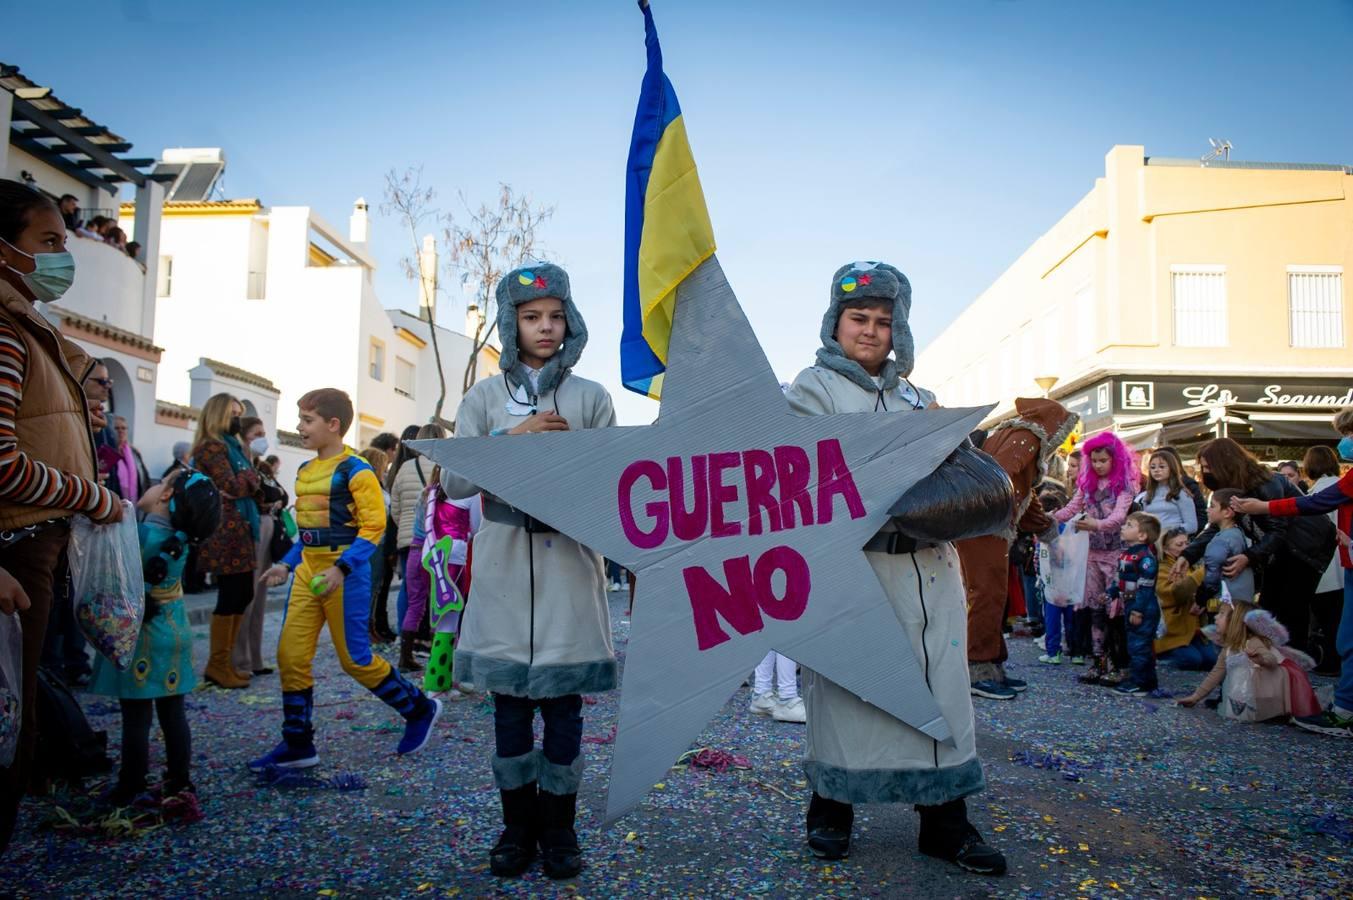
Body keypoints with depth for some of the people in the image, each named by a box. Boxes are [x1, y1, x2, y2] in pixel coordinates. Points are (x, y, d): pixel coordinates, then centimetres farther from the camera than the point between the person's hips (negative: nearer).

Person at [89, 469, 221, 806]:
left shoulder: (137, 533, -16)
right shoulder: (180, 540, 3)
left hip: (139, 638, -6)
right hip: (176, 634, 6)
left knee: (136, 718, 3)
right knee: (173, 714, 11)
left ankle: (129, 790, 13)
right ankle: (179, 782, 18)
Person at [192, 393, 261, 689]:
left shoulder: (237, 446, 21)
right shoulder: (210, 446, -8)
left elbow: (252, 484, 17)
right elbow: (233, 486, -15)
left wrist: (247, 480, -2)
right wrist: (250, 475, 1)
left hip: (240, 529, 9)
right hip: (225, 531, -9)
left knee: (242, 595, 10)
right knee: (231, 596, -6)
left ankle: (225, 660, 19)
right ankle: (217, 665, 4)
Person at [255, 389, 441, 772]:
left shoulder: (355, 470, -12)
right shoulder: (304, 471, 13)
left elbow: (374, 526, -17)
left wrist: (341, 568, -25)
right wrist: (287, 564, 13)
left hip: (346, 574, -8)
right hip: (308, 571, 8)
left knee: (355, 659, 0)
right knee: (291, 655, 2)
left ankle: (420, 709, 20)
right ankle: (297, 744, 14)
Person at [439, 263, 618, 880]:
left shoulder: (591, 397, 8)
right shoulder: (485, 397, 8)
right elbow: (454, 483, 1)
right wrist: (511, 438, -10)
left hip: (569, 560, 0)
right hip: (504, 560, 1)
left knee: (563, 702, 3)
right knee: (509, 702, 6)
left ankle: (558, 829, 17)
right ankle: (517, 826, 20)